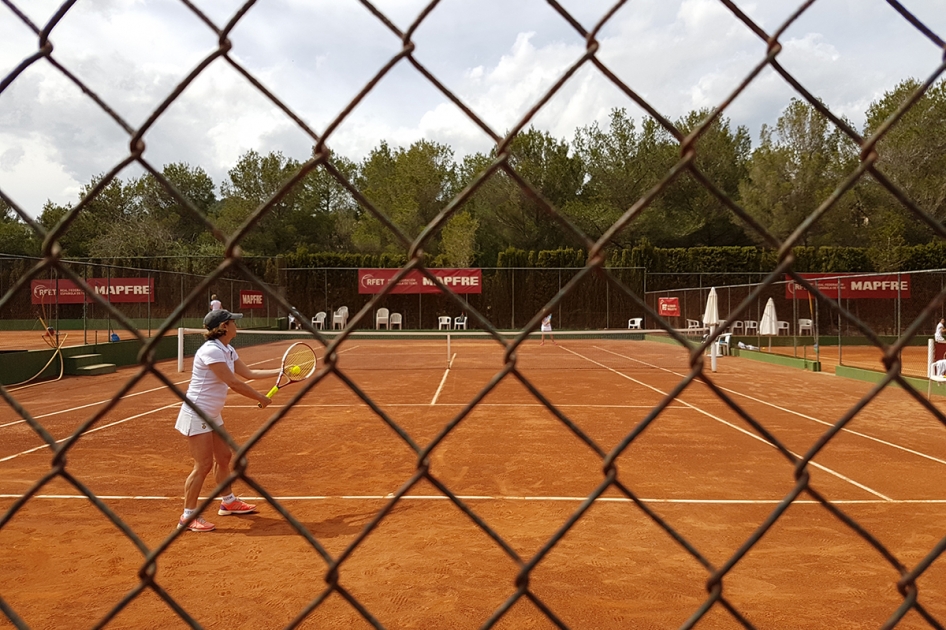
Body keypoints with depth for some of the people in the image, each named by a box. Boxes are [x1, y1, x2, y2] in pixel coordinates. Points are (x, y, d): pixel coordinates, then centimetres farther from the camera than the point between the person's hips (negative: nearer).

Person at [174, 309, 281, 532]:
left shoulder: (228, 351, 6)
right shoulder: (211, 351, -23)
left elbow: (248, 373, 15)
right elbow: (233, 383, -24)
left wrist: (279, 371, 12)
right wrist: (260, 398, -15)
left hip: (212, 414, 10)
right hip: (197, 414, -10)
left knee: (223, 457, 17)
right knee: (203, 465, -7)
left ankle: (228, 502, 33)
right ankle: (187, 517, 4)